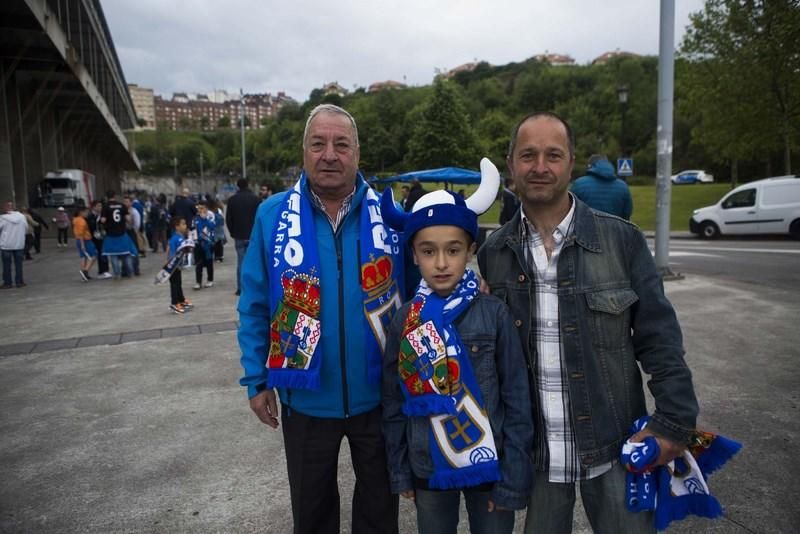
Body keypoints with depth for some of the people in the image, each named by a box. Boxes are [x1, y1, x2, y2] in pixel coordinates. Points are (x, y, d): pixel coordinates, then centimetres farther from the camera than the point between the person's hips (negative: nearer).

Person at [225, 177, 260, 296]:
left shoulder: (232, 200, 2)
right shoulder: (255, 198, -5)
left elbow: (228, 219, 4)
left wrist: (233, 232, 14)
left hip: (239, 236, 2)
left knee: (241, 261, 6)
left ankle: (241, 288, 4)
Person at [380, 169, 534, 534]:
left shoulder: (494, 314, -12)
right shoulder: (405, 320, -6)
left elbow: (517, 400, -8)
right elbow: (394, 403, 2)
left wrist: (513, 476, -7)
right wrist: (399, 470, 4)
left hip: (489, 467, -2)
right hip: (428, 471, 2)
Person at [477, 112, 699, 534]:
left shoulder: (621, 240, -8)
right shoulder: (493, 252, -2)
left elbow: (658, 339, -5)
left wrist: (674, 421, -8)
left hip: (614, 448, -1)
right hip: (533, 452, 2)